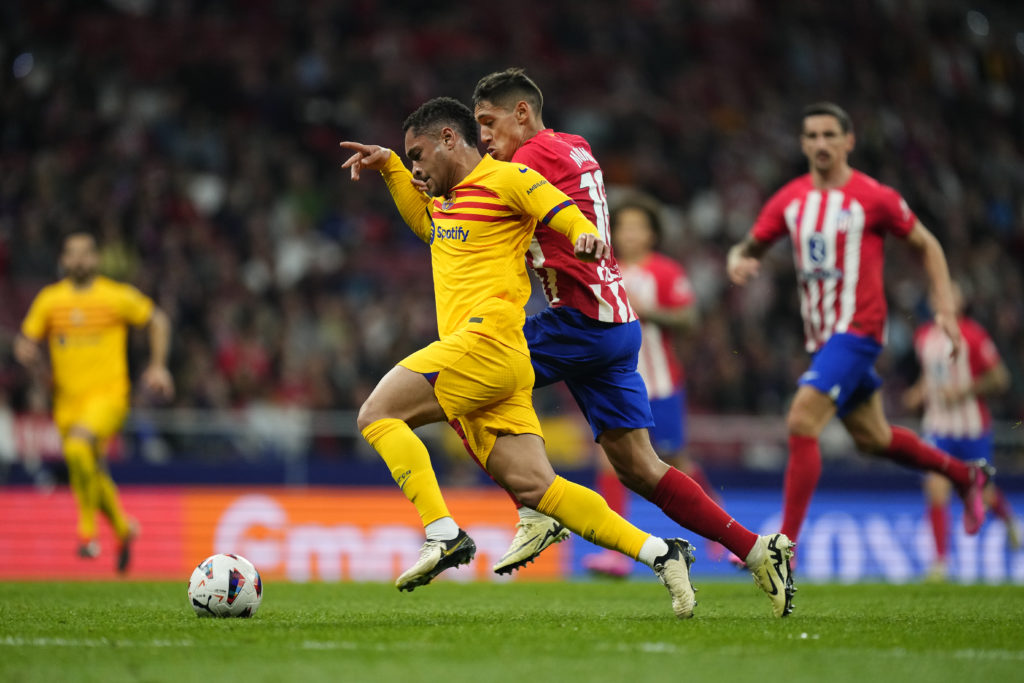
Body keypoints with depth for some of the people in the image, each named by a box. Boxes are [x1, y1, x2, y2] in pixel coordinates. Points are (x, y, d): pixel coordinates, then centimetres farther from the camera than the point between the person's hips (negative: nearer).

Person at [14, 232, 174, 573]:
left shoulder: (118, 296, -2)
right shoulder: (49, 300, 6)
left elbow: (157, 320, 11)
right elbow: (26, 342, 14)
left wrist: (157, 365, 5)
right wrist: (27, 353, -10)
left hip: (108, 394, -4)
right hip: (68, 401, 4)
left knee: (78, 445, -32)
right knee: (91, 477, 11)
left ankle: (87, 530, -21)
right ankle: (123, 529, 39)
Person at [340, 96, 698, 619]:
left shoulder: (506, 178, 0)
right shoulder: (446, 198, 27)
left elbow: (572, 218, -5)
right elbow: (425, 224, 48)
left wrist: (587, 237, -28)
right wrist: (389, 167, 37)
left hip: (487, 339, -9)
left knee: (378, 414, -13)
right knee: (534, 486, -1)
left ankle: (443, 536, -21)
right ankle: (659, 553, -3)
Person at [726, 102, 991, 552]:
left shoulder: (874, 198, -8)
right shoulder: (789, 200, 5)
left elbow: (927, 245, 3)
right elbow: (748, 249, 13)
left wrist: (945, 309, -4)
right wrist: (738, 262, -11)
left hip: (857, 330, -7)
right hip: (820, 337, 7)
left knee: (802, 422, -20)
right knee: (872, 438, 18)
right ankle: (966, 476, 41)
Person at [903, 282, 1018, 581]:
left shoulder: (973, 335, -11)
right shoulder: (923, 336, 5)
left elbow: (1001, 379, -9)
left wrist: (964, 390, -20)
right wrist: (919, 392, 3)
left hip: (972, 428, -3)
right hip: (938, 428, 3)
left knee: (982, 495, 9)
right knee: (936, 492, -12)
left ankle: (1008, 516, 44)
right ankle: (940, 561, -4)